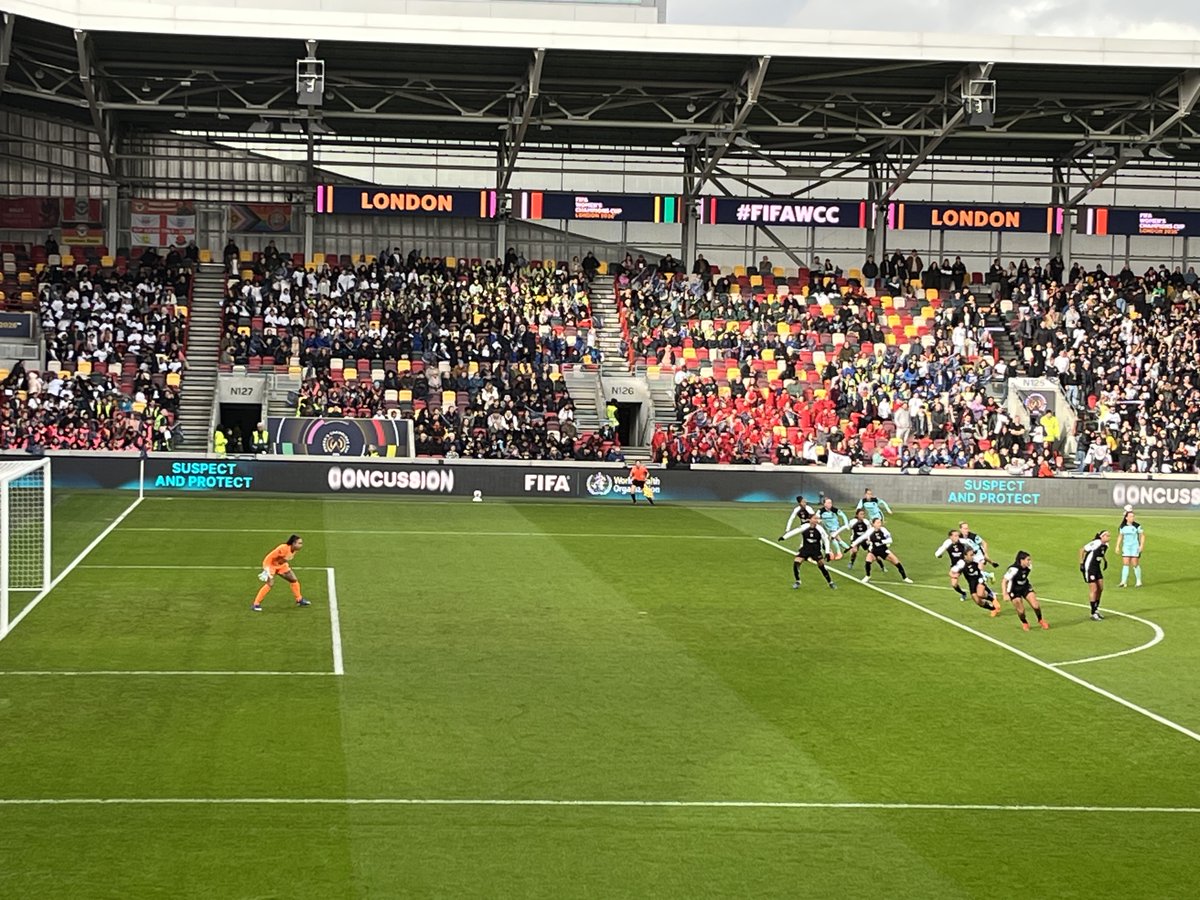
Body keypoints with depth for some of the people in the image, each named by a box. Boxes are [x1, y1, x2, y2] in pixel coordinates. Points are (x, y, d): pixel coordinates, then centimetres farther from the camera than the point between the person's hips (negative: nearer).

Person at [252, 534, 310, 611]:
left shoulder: (295, 550, -9)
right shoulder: (283, 548, -35)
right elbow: (270, 557, -29)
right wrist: (266, 569, -28)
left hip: (281, 565, 8)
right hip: (271, 564, -8)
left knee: (294, 579, 8)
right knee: (270, 584, -23)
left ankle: (299, 600, 28)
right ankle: (256, 604, -17)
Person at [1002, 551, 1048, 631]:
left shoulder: (1027, 567, -12)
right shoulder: (1014, 569, -30)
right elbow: (1004, 582, -27)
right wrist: (1005, 594, -36)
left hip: (1025, 587, 5)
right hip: (1014, 591, -5)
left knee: (1035, 605, -8)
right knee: (1021, 611, -7)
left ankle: (1040, 620, 20)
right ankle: (1024, 623, 26)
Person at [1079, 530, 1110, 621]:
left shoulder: (1106, 545, 0)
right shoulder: (1095, 543, -23)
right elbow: (1082, 550, -16)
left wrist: (1105, 561, 16)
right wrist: (1081, 563, -18)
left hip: (1097, 567, 8)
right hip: (1089, 568, -8)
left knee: (1100, 589, 9)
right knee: (1094, 590, -7)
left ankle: (1096, 609, 25)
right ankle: (1093, 614, 1)